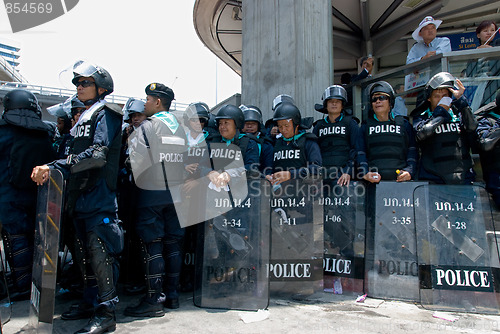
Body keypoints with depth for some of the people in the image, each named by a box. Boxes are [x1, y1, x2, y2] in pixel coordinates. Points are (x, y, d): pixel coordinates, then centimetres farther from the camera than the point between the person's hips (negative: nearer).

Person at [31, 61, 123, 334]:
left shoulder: (105, 113, -5)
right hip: (81, 196, 9)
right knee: (85, 252, 15)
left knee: (100, 252, -8)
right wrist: (51, 170, 12)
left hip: (99, 194, -9)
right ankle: (90, 303, 28)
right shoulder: (84, 118, 22)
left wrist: (56, 166, -24)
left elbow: (97, 153, -20)